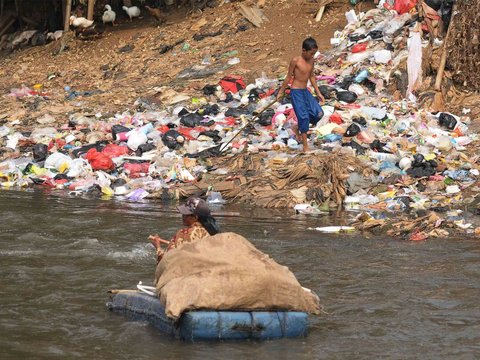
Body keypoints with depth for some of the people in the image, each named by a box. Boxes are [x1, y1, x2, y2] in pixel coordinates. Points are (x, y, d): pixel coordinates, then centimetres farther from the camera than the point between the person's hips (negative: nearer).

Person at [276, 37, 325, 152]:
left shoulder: (311, 60, 5)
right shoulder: (295, 61, -14)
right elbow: (288, 77, -6)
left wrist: (318, 93, 17)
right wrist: (281, 92, 1)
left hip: (305, 91, 7)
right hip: (296, 92, -7)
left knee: (318, 113, -5)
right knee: (304, 116, -10)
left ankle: (298, 128, 18)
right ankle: (305, 146, -3)